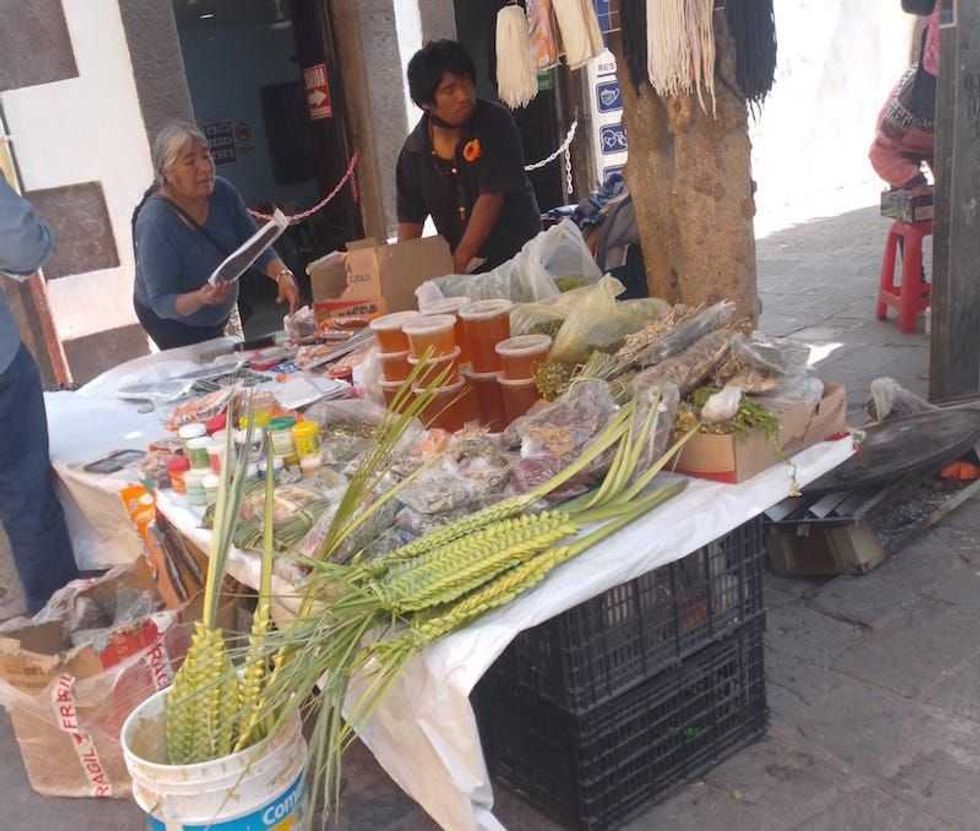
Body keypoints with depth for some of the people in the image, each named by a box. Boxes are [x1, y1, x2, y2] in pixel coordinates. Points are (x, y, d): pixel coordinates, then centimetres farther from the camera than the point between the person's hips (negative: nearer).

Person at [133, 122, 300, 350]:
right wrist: (200, 298, -51)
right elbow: (161, 303, -32)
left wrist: (283, 275, -32)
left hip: (219, 315, 6)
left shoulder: (222, 192, -18)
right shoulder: (155, 223, -34)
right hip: (171, 322, -6)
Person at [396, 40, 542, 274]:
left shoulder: (495, 123, -9)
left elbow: (491, 196, -16)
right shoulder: (413, 150, 1)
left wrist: (459, 263, -20)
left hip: (516, 253, -2)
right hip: (460, 265, 3)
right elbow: (410, 217, 4)